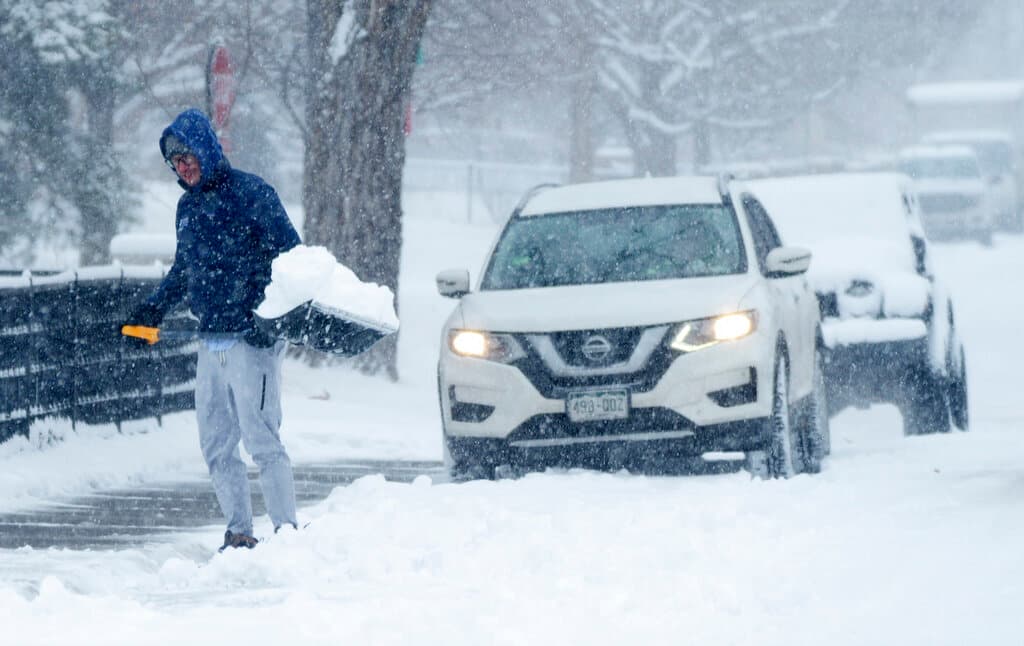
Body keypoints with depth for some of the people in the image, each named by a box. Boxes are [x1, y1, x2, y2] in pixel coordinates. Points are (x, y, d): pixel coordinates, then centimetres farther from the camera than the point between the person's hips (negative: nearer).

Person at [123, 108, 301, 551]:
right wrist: (153, 309, 27)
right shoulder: (187, 207, 17)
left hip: (252, 339, -8)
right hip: (210, 344, 8)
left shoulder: (249, 192, -6)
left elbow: (290, 255, -10)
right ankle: (239, 533, 12)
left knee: (261, 439, -11)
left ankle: (287, 530, -9)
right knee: (216, 446, 6)